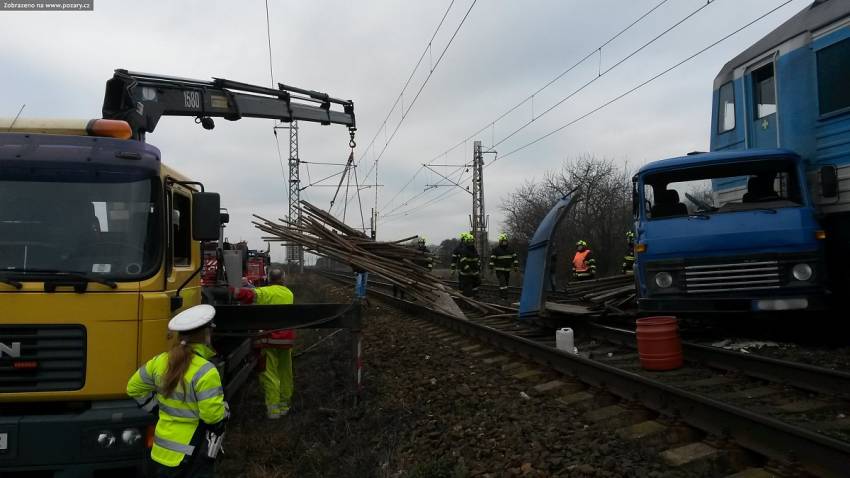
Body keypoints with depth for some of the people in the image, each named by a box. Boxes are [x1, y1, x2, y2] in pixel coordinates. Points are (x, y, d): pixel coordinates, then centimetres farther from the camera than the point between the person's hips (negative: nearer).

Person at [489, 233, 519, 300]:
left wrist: (516, 266, 5)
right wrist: (491, 268, -11)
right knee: (502, 282, -14)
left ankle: (501, 295, 25)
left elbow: (514, 257, 11)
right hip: (499, 269, -5)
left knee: (506, 282, 11)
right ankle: (503, 296, -14)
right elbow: (492, 259, -7)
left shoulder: (510, 248, 6)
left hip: (507, 269, 5)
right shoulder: (496, 249, -6)